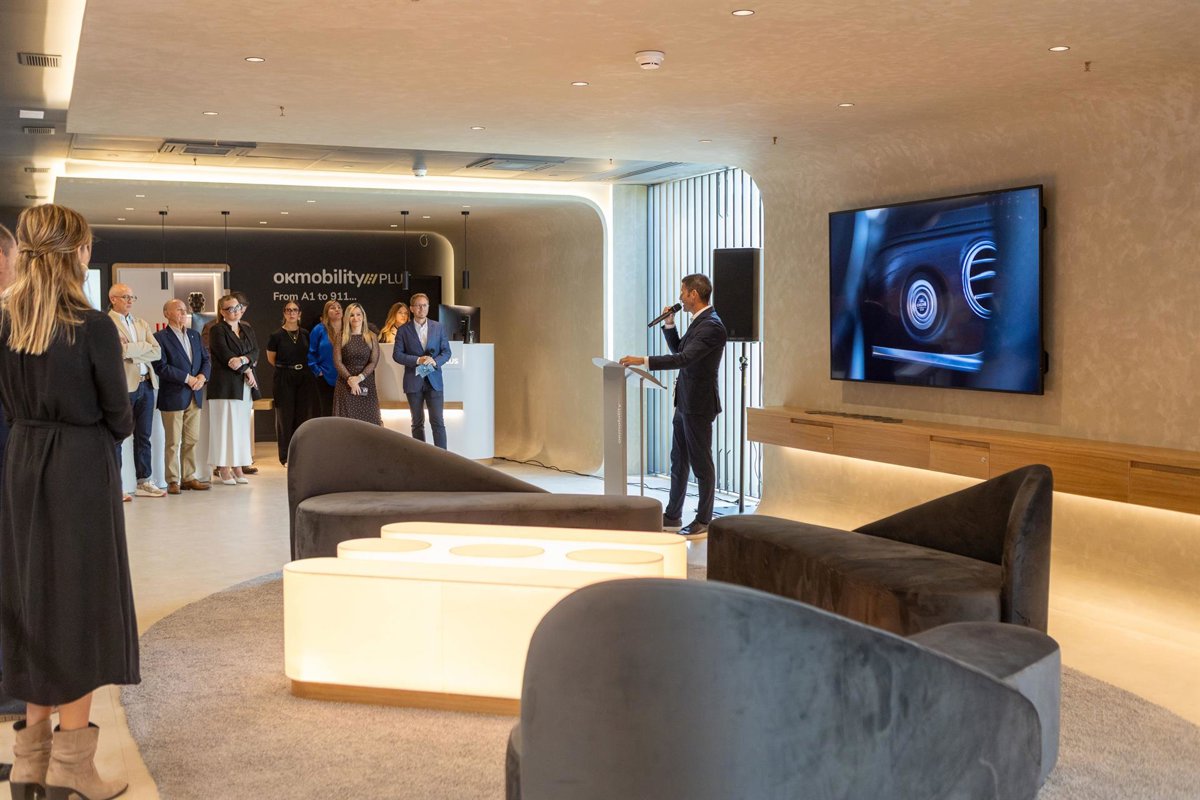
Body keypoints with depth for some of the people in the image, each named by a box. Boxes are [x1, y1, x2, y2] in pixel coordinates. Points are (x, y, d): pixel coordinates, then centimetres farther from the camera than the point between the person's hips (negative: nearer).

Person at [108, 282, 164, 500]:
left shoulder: (141, 324, 18)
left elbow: (157, 353, 5)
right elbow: (121, 350, -19)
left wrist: (133, 351, -7)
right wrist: (145, 346, -7)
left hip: (146, 384, 7)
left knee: (143, 436, 11)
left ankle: (143, 482, 19)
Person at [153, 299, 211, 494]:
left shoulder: (194, 335, 15)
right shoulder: (160, 337, -6)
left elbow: (206, 360, 14)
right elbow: (161, 367, -15)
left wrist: (202, 376, -6)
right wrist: (187, 378, -16)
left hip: (194, 397, 6)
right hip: (173, 397, -6)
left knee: (192, 440, 9)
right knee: (173, 442, -1)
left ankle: (188, 477, 16)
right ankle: (173, 481, 4)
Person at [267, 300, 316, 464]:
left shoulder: (305, 334, 4)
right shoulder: (276, 336, -5)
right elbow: (271, 359, 5)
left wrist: (301, 368, 10)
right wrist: (287, 367, 6)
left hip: (304, 378, 3)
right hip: (284, 379, -3)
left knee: (302, 416, 4)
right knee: (285, 417, 0)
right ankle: (286, 457, 8)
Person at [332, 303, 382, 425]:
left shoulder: (372, 337, 5)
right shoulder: (341, 337, 5)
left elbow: (373, 362, -1)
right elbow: (337, 362, -1)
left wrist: (359, 377, -14)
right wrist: (350, 378, -15)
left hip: (366, 382, 0)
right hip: (345, 383, 0)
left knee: (367, 419, -3)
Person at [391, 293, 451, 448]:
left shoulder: (438, 327, 7)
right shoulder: (403, 330, 3)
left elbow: (446, 352, 6)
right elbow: (397, 355, -3)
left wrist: (435, 361, -14)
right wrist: (418, 360, -16)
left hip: (434, 380, 0)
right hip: (413, 381, 0)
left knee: (438, 422, -6)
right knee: (417, 423, 7)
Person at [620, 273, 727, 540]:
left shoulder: (712, 326, -19)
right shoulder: (699, 322, 12)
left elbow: (684, 358, -29)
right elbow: (678, 351, 21)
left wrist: (643, 360, -31)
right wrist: (669, 324, 7)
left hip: (699, 405, -10)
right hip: (685, 403, 10)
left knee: (701, 463, 1)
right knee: (678, 461, 16)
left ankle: (704, 521, 11)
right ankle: (672, 517, 25)